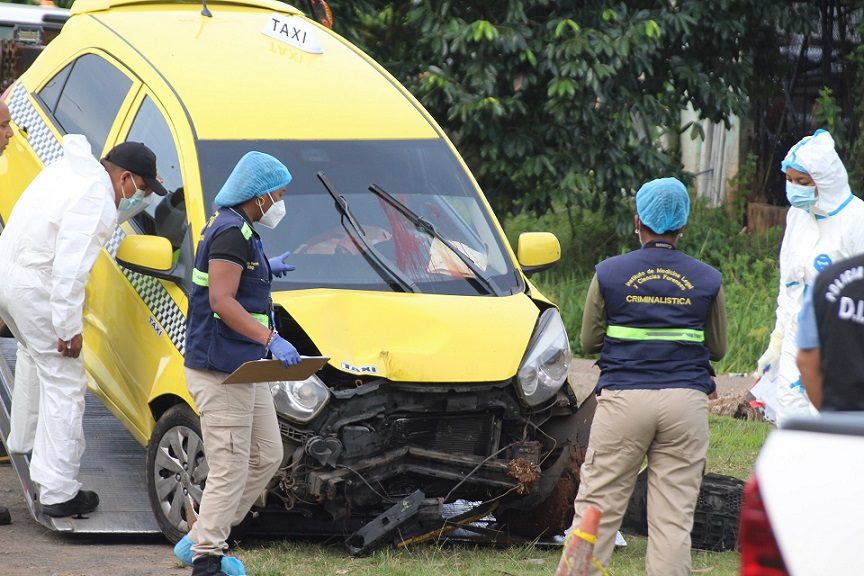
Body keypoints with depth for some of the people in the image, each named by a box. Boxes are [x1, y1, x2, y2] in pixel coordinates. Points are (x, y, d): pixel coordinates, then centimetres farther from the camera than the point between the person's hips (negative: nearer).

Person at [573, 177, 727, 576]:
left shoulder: (609, 274, 1)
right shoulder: (707, 280, 4)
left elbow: (589, 341, 9)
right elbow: (717, 349, 14)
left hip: (623, 398, -1)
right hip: (686, 401, 1)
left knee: (598, 506, 3)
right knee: (674, 516, 2)